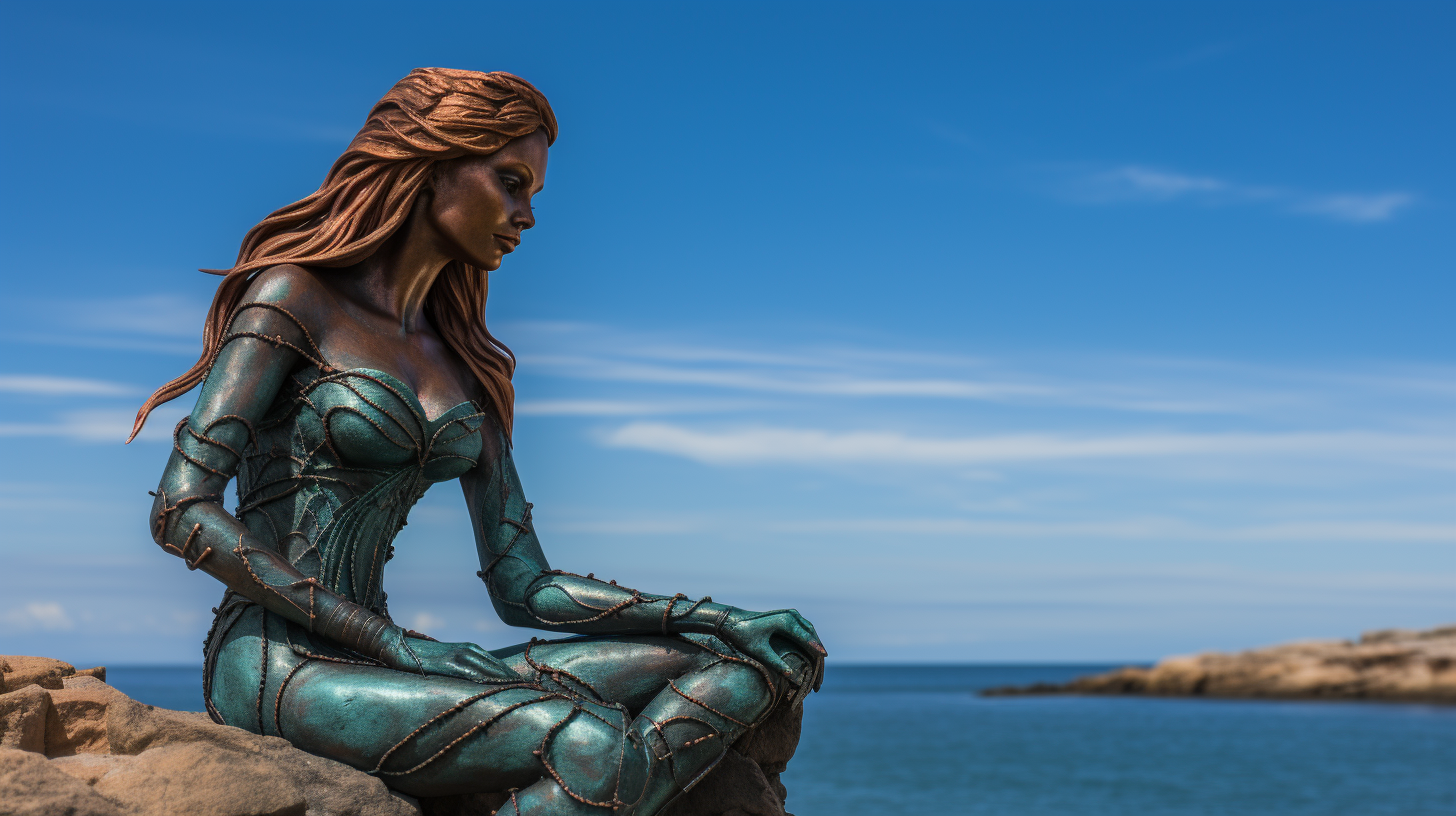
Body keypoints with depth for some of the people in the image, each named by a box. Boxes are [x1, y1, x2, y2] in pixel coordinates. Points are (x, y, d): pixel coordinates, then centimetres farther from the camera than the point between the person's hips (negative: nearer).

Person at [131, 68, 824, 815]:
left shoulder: (463, 366, 18)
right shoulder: (293, 297, -1)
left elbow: (524, 587, 15)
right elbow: (183, 511, -11)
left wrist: (717, 621, 3)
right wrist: (387, 640, -14)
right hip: (275, 665, -7)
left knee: (744, 668, -10)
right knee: (593, 744, -31)